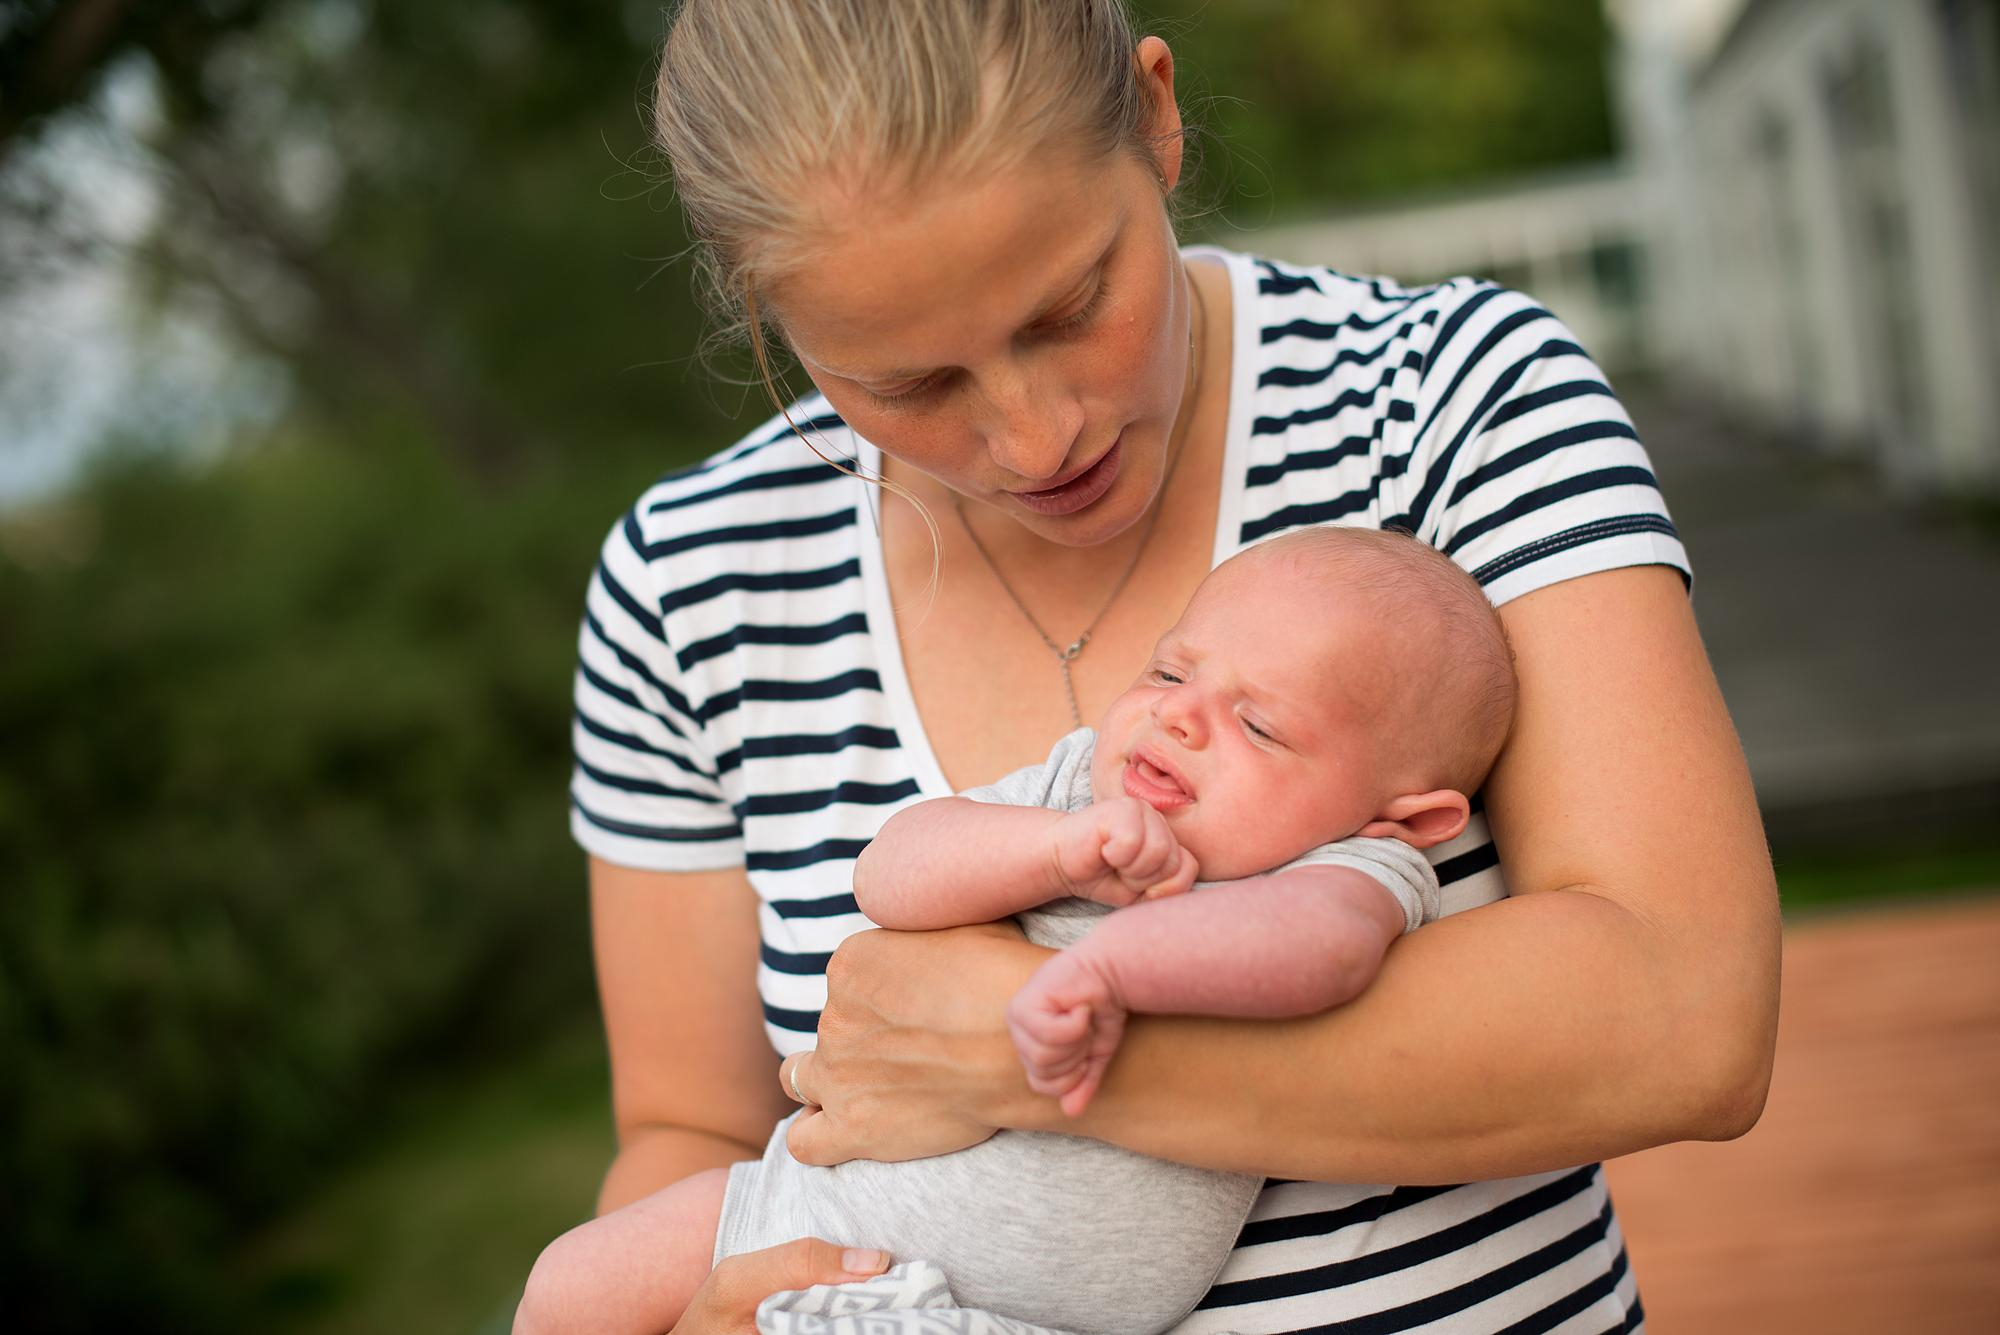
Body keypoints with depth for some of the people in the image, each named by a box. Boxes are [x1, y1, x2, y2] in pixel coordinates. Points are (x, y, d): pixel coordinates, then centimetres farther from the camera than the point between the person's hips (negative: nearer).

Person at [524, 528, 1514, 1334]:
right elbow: (888, 876, -12)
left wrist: (1105, 964, -48)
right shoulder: (1079, 781, 0)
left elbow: (1328, 936, -40)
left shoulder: (1356, 871, -15)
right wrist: (1057, 848, -28)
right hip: (825, 1188, 5)